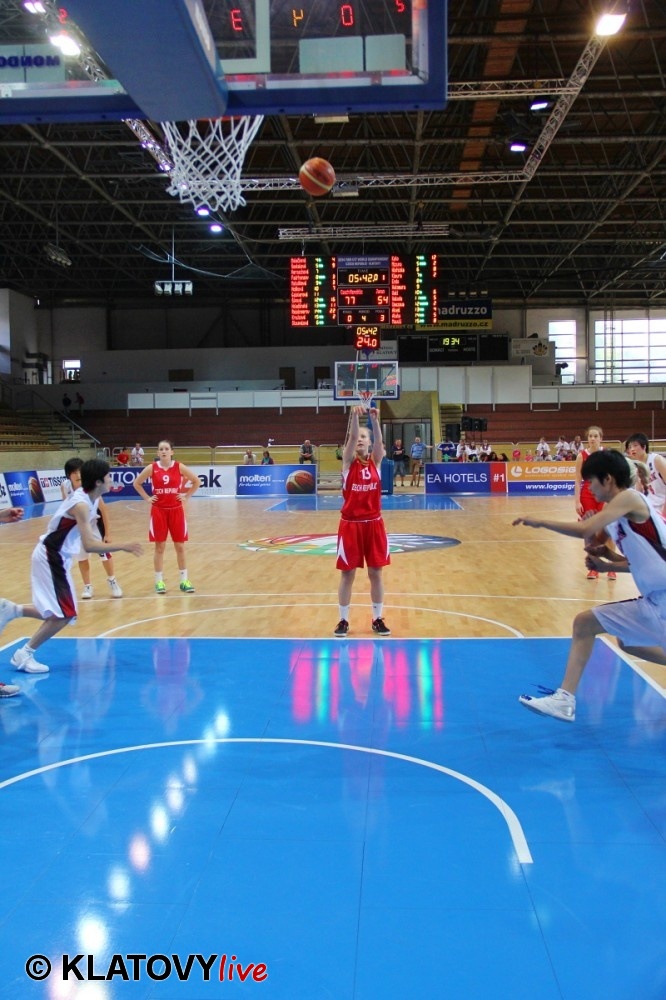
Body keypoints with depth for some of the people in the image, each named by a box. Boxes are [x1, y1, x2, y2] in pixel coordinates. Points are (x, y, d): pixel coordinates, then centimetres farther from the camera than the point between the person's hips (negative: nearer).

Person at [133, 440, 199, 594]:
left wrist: (186, 496, -1)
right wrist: (147, 498, 1)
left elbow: (197, 481, 5)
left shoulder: (179, 467, -4)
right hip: (158, 511, 0)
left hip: (176, 510, 0)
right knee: (159, 547, 4)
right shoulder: (152, 468, -3)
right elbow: (136, 483, 8)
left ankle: (184, 581, 14)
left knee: (180, 547, 5)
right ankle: (159, 581, 13)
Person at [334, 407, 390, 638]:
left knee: (376, 573, 8)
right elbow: (352, 438, -20)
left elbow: (379, 441, -16)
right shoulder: (348, 461, -2)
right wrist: (354, 416, -35)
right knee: (347, 574, 4)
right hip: (351, 523, -2)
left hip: (374, 523, 2)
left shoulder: (376, 461, 3)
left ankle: (378, 619, 20)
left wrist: (374, 419, -32)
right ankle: (343, 620, 15)